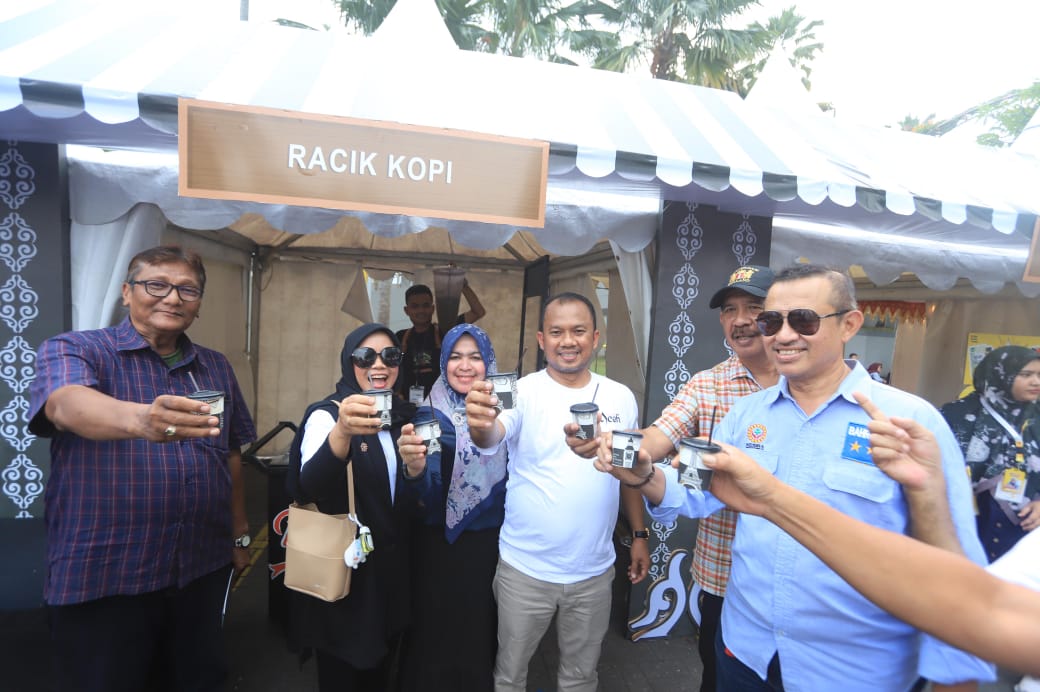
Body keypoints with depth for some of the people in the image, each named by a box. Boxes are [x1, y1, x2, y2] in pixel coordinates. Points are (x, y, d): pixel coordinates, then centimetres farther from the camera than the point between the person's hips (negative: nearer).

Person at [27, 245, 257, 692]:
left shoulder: (217, 368, 8)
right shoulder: (72, 351, -5)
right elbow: (69, 405, -28)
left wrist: (240, 535, 11)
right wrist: (140, 418, -48)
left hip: (203, 569, 4)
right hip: (103, 576, -3)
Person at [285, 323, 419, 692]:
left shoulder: (403, 416, 2)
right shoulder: (326, 413, -15)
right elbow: (310, 484, -36)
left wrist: (418, 469, -9)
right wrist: (342, 432, -54)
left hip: (391, 564, 5)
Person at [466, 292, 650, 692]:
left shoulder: (621, 398, -1)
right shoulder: (523, 392, -12)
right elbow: (492, 437, -29)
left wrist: (640, 534, 7)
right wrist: (481, 423, -51)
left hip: (594, 571, 3)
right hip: (524, 568, -2)